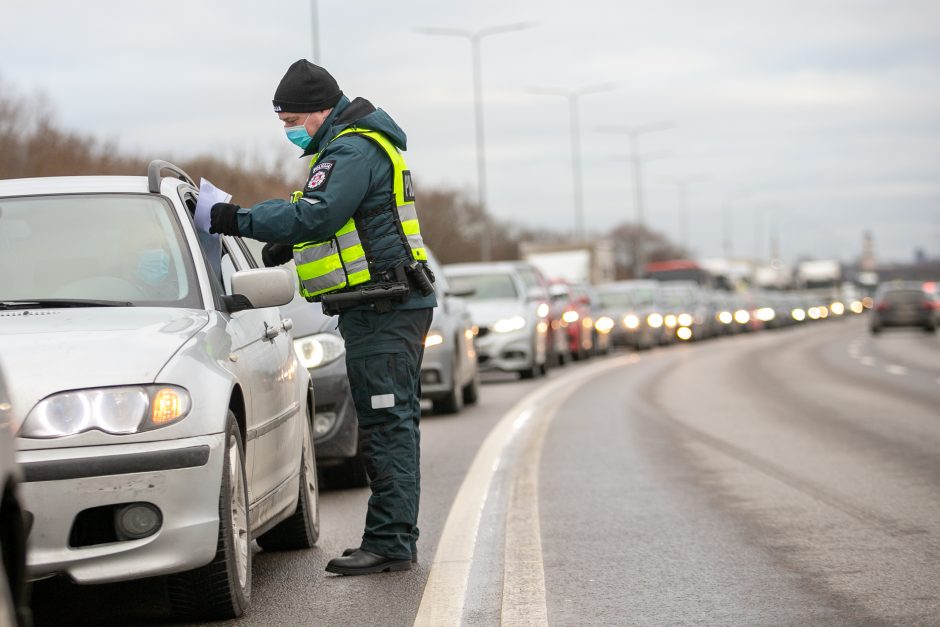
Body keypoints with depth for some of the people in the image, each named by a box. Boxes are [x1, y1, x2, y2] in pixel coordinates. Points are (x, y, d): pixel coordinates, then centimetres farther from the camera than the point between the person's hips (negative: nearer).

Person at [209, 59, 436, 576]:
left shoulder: (353, 151, -15)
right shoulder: (352, 147, 19)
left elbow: (316, 215, -26)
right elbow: (333, 217, 27)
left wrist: (241, 219, -22)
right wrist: (288, 243, 12)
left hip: (382, 309, -11)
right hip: (391, 307, 11)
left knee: (387, 426, -11)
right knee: (392, 425, 13)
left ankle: (389, 543, -11)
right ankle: (397, 539, 19)